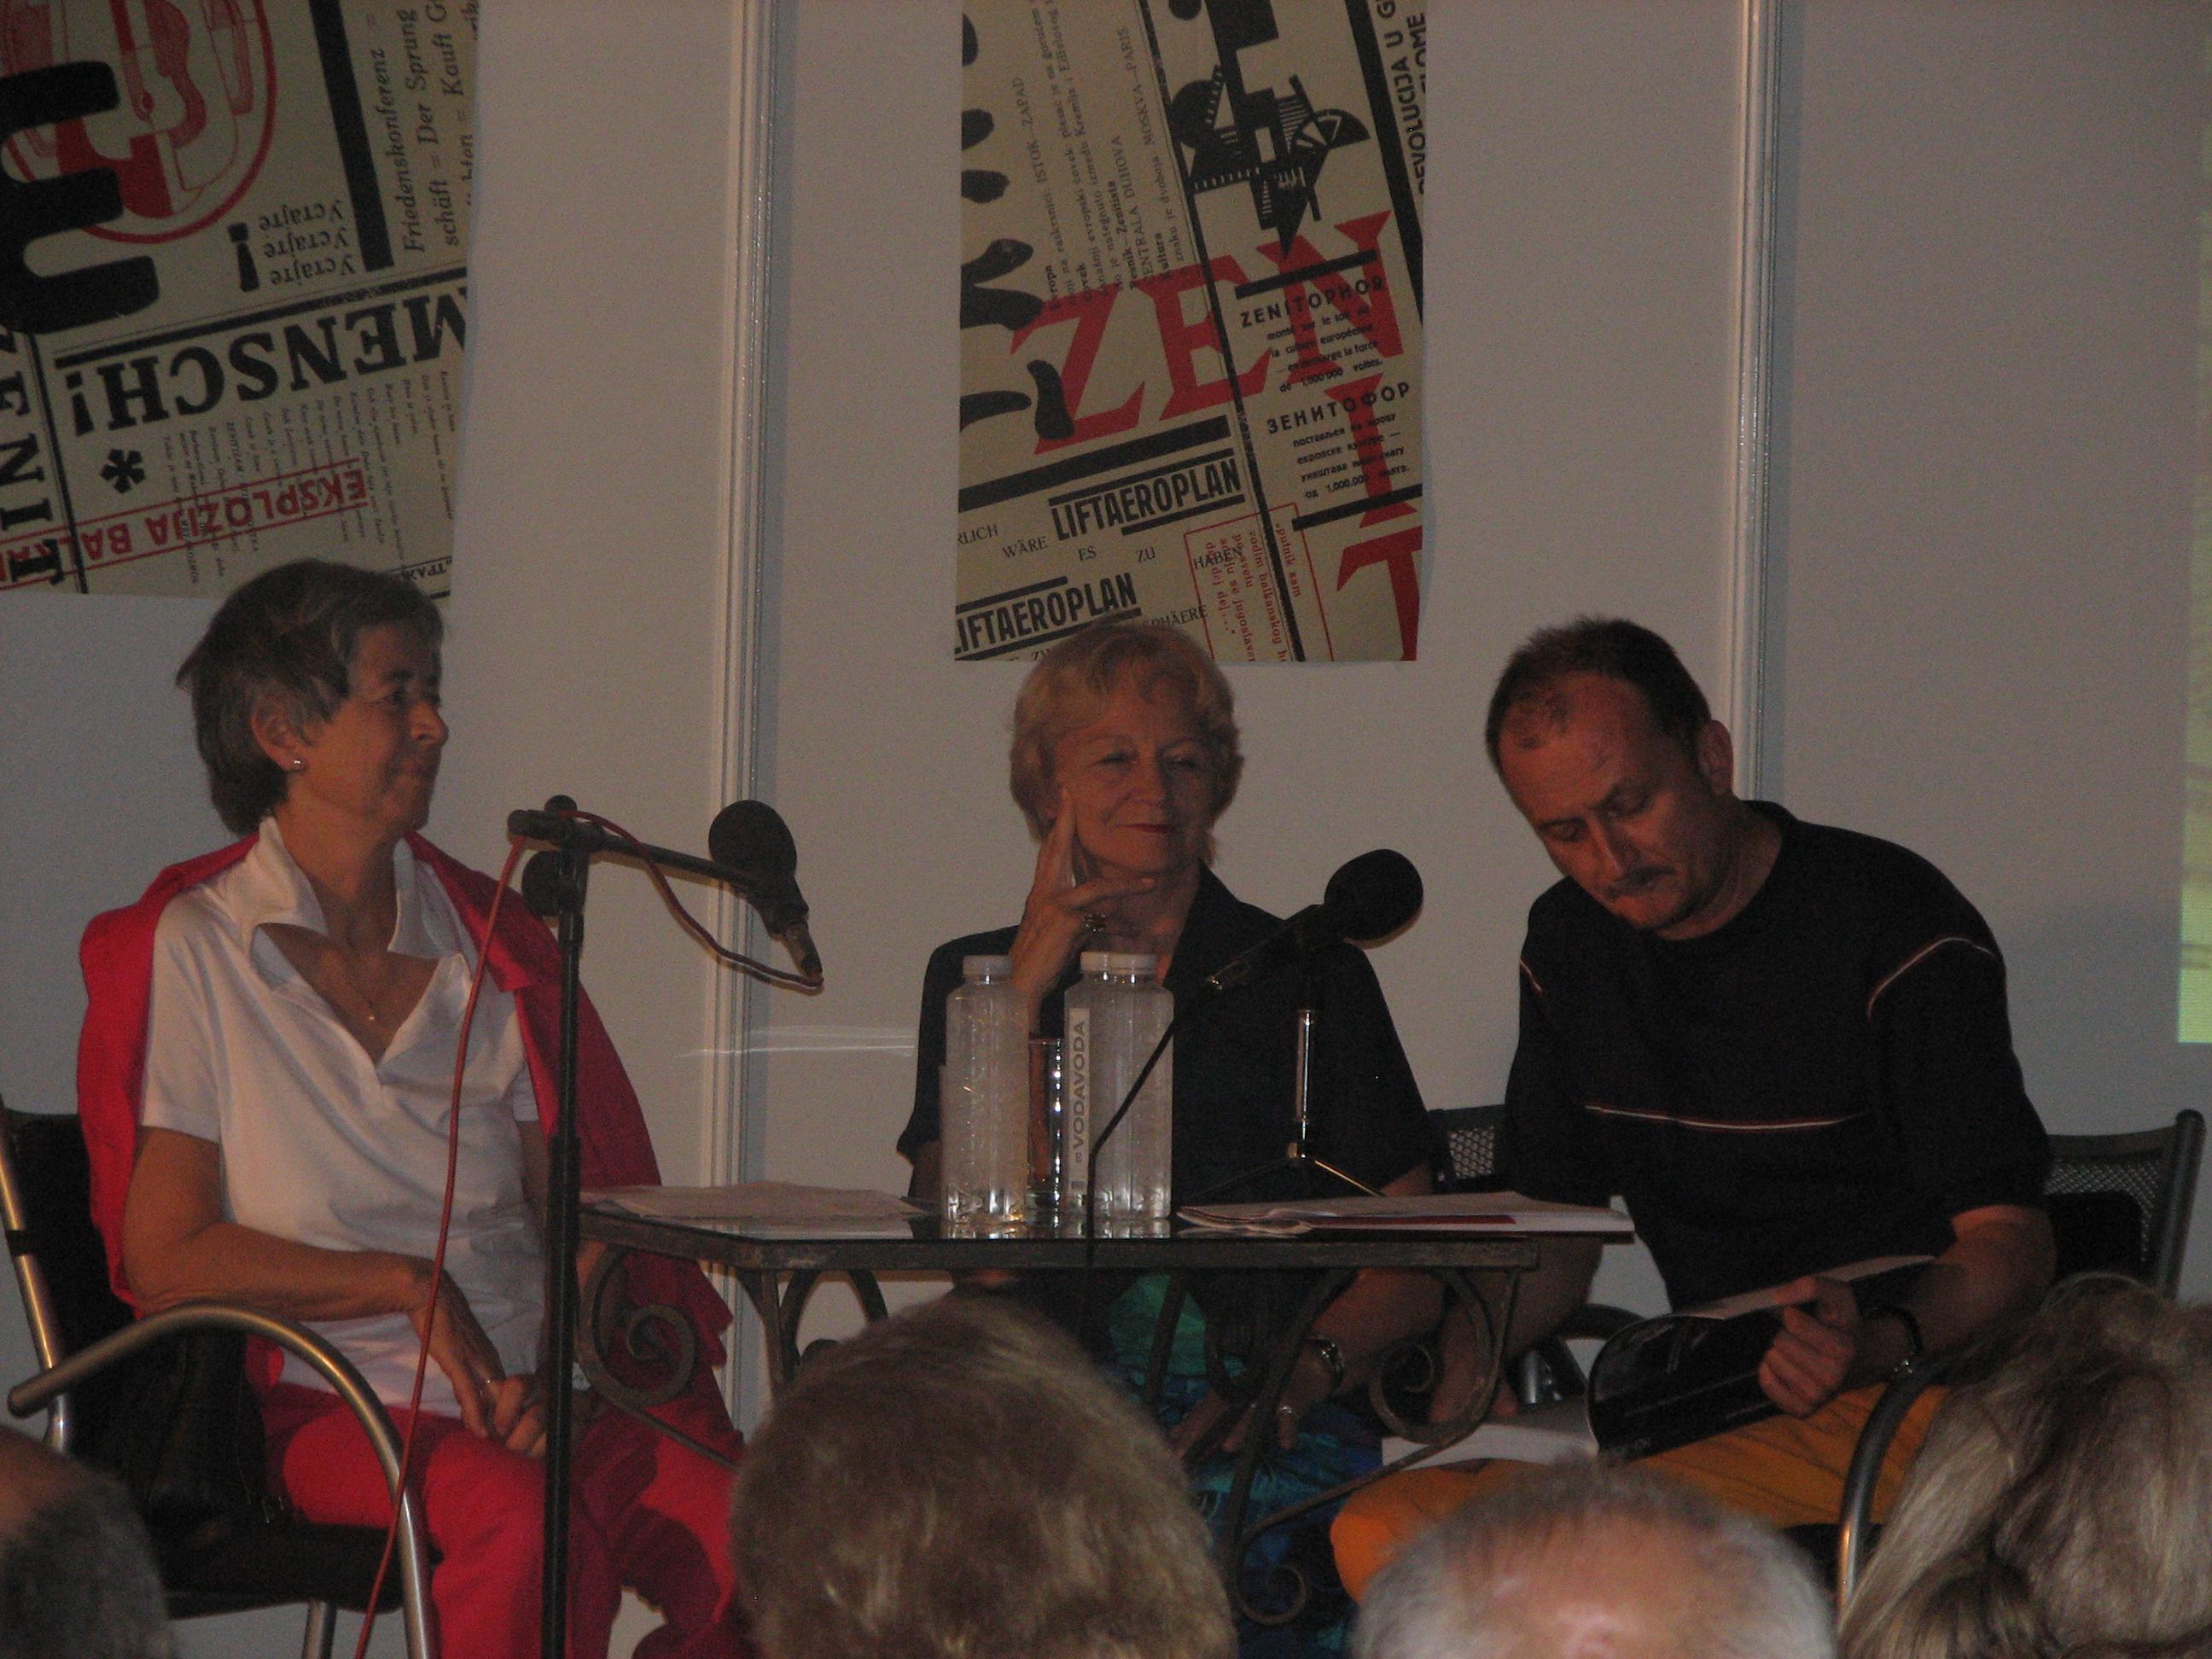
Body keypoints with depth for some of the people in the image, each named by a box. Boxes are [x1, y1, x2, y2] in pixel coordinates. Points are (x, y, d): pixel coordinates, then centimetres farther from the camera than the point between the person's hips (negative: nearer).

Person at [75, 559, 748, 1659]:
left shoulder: (488, 947, 17)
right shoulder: (185, 952, 3)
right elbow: (166, 1257, -3)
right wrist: (410, 1287, -11)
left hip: (539, 1393, 4)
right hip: (330, 1403, -4)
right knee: (528, 1525, -36)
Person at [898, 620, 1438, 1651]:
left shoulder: (1309, 977, 13)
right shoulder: (975, 977, 19)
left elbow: (1415, 1267, 6)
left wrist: (1303, 1372, -14)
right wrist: (1030, 985, -1)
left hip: (1261, 1440, -1)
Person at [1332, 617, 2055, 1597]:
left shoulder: (1895, 923, -8)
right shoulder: (1571, 945, 13)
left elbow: (2010, 1241, -13)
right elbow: (1553, 1230, 19)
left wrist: (1880, 1345, -34)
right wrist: (1460, 1358, -4)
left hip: (1914, 1385, -6)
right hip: (1713, 1398, 7)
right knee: (1379, 1537, -17)